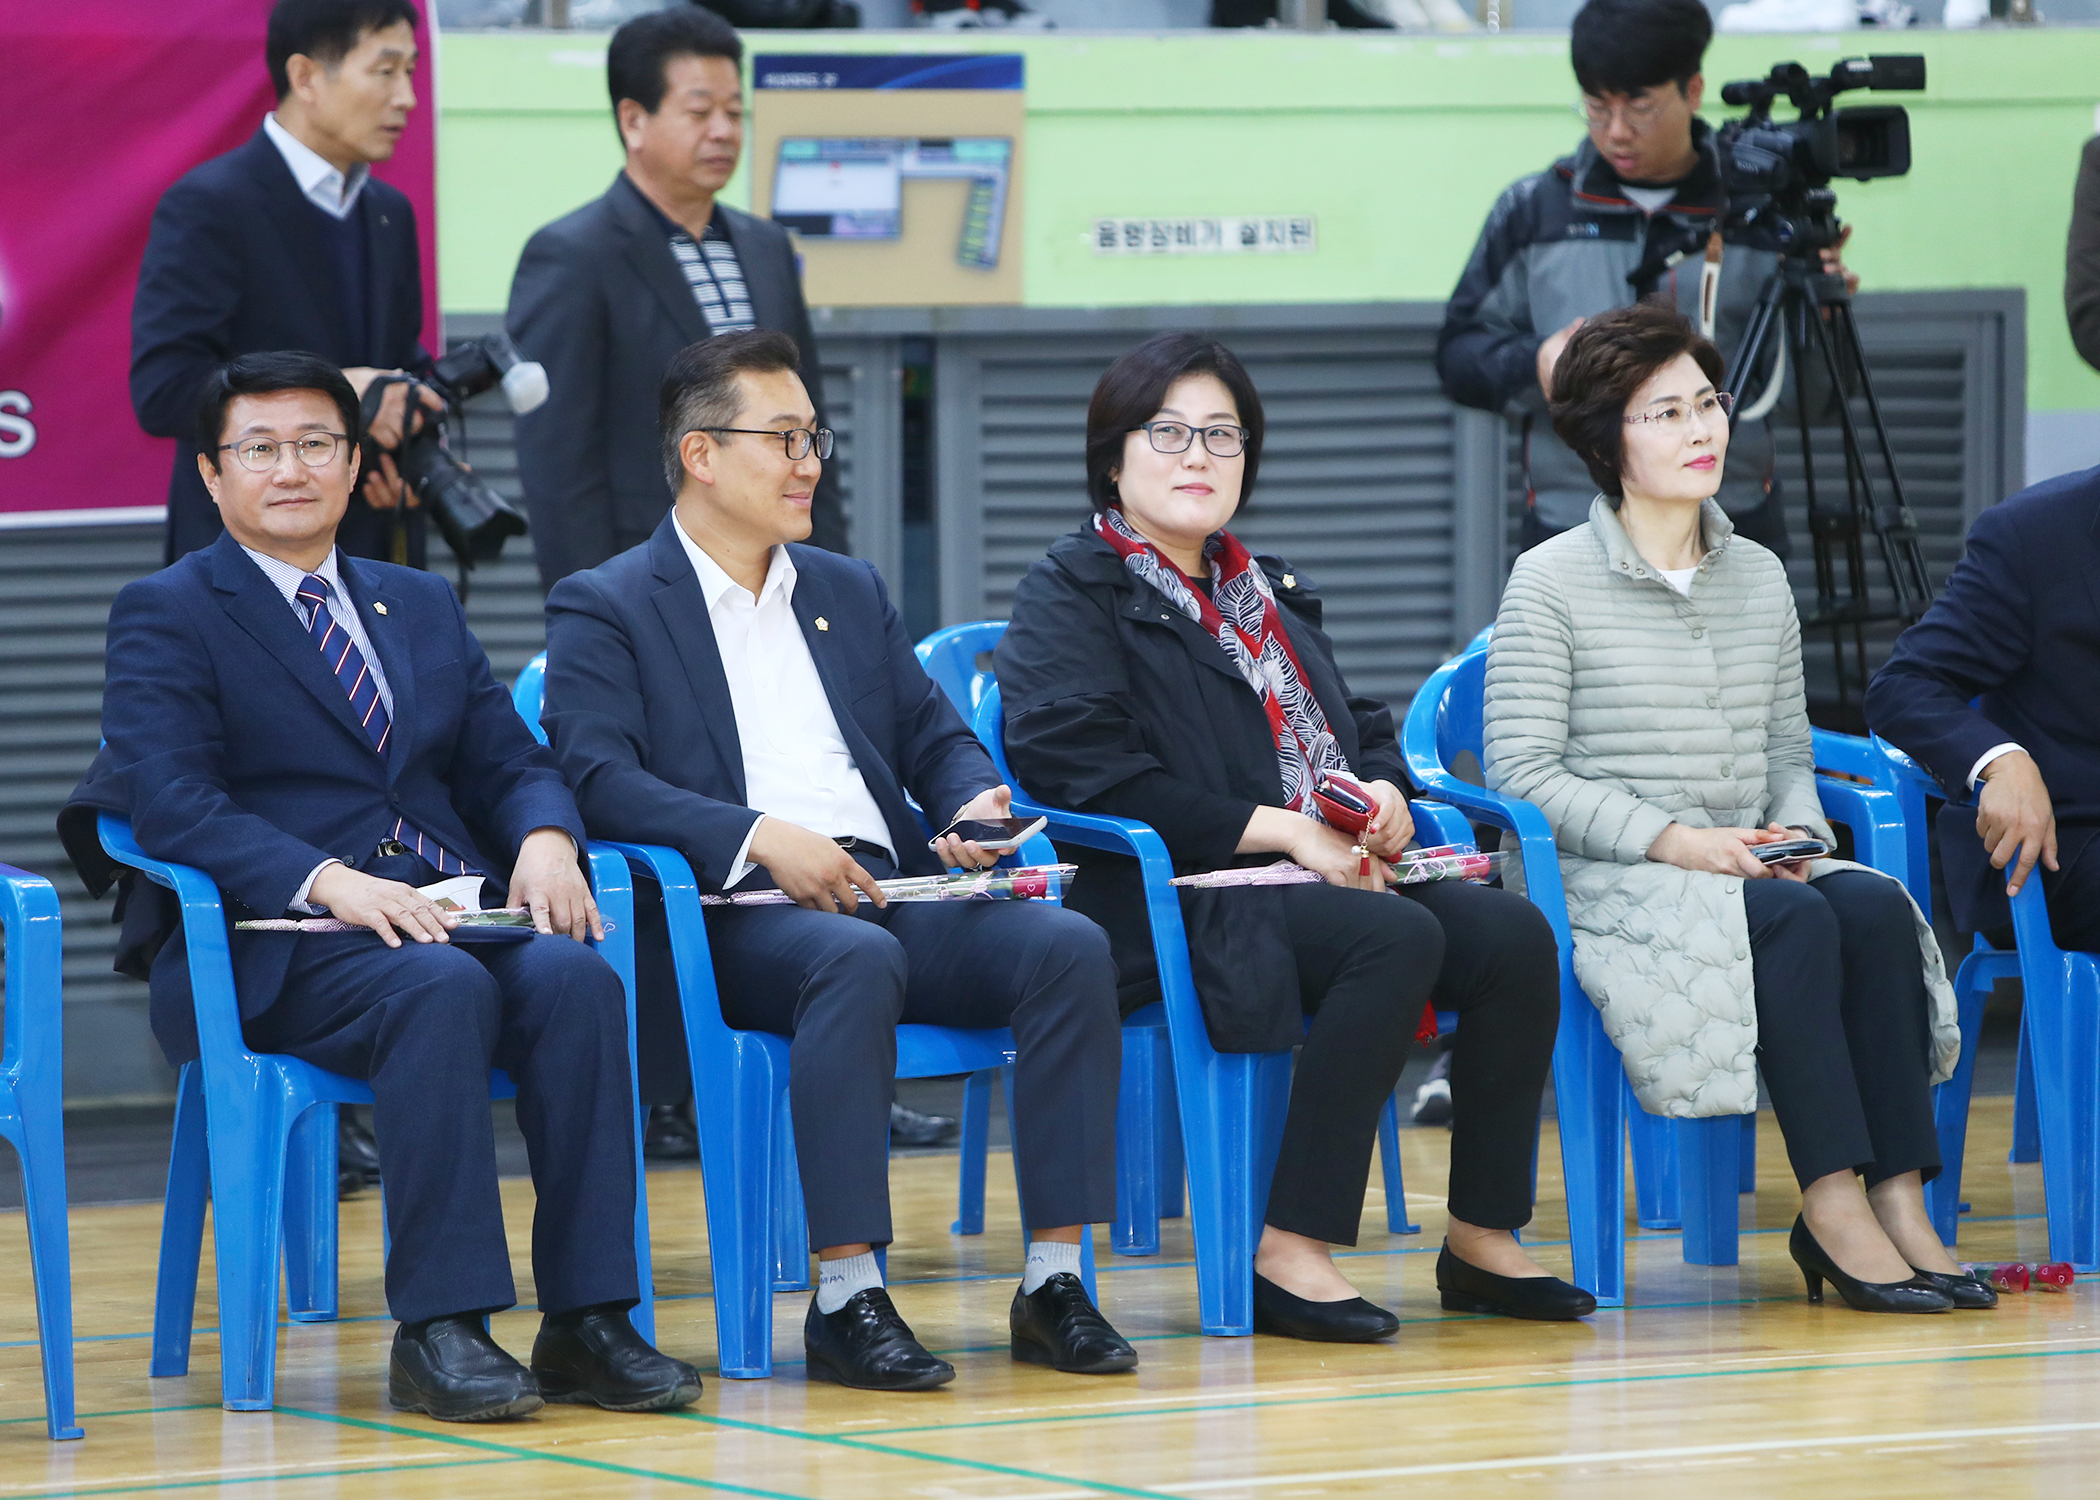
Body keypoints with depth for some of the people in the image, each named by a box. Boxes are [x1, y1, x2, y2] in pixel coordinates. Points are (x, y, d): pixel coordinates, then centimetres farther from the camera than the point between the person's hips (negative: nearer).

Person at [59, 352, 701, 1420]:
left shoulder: (423, 607, 24)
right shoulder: (166, 616, 4)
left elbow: (507, 763, 18)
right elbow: (172, 807, -10)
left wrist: (545, 840, -7)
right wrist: (329, 881, -25)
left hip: (456, 913, 5)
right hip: (273, 951, -5)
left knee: (575, 979, -28)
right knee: (440, 990, -36)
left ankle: (587, 1324, -29)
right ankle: (437, 1332, -36)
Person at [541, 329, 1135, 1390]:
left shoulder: (847, 593, 27)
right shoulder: (604, 609, 6)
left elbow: (936, 736, 25)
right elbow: (600, 780, -8)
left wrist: (974, 804, 0)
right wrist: (761, 838, -21)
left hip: (890, 893, 6)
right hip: (731, 911, -6)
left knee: (1068, 945, -22)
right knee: (856, 958, -39)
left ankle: (1055, 1280, -24)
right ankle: (845, 1295, -38)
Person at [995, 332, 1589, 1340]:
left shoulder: (1269, 596, 27)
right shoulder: (1071, 596, 2)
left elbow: (1363, 729, 28)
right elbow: (1081, 769, -12)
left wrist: (1382, 795, 0)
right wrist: (1281, 830, -15)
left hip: (1329, 874, 7)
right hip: (1167, 904, -7)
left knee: (1514, 933, -18)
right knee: (1396, 938, -33)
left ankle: (1483, 1239, -12)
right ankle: (1290, 1253, -33)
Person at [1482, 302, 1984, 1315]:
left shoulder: (1761, 579, 17)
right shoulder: (1550, 583, -2)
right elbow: (1521, 772, -8)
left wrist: (1797, 832, -3)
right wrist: (1672, 839, -17)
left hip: (1743, 863, 5)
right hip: (1604, 881, -5)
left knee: (1876, 906, -26)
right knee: (1794, 919, -33)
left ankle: (1897, 1199, -30)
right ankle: (1834, 1206, -33)